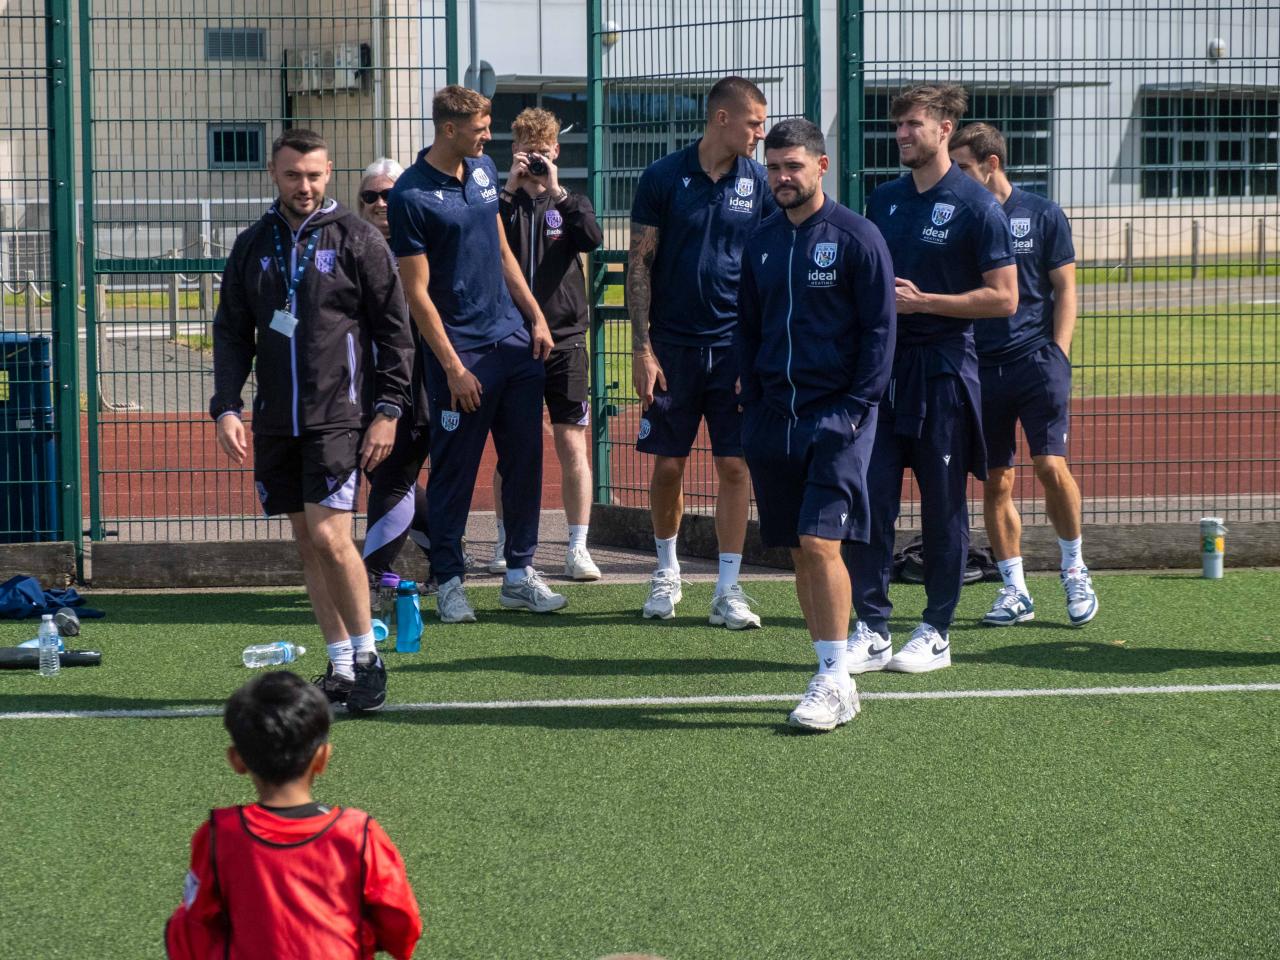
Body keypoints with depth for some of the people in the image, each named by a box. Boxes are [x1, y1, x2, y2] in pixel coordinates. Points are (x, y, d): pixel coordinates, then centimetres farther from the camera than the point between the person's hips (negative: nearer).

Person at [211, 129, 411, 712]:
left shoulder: (356, 239, -1)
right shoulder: (253, 246, 10)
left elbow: (394, 330, 0)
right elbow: (232, 334, 13)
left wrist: (387, 410, -6)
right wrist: (226, 408, 1)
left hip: (338, 417, -5)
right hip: (275, 422, 5)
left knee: (330, 538, -14)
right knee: (306, 544, 6)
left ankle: (367, 658, 0)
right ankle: (339, 668, 13)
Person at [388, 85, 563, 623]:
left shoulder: (483, 170, 9)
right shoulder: (410, 196, -13)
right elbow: (417, 291, -13)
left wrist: (535, 317, 14)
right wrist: (452, 367, -15)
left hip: (514, 338, 7)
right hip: (461, 351, -7)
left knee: (524, 458, 8)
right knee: (453, 471, 0)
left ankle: (520, 574, 16)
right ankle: (448, 582, 9)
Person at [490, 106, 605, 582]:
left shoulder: (571, 204, 9)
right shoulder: (502, 202, 8)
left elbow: (592, 238, -11)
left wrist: (556, 192, -13)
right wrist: (510, 188, -13)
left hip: (564, 339, 0)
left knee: (572, 443, -3)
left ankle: (578, 548, 0)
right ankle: (506, 544, 15)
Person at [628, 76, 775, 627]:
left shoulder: (758, 184, 3)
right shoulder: (663, 179, -3)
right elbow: (639, 266, -1)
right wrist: (642, 349, -6)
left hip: (736, 348, 1)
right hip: (673, 346, -1)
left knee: (735, 466, -1)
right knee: (668, 465, 5)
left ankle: (728, 591, 5)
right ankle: (667, 572, 25)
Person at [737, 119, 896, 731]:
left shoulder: (856, 238, -4)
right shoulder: (761, 244, 13)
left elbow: (879, 329, -4)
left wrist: (857, 406, -11)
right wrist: (753, 399, 8)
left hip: (836, 416, -6)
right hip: (774, 417, 6)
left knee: (820, 543, -14)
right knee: (799, 552, 6)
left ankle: (835, 684, -11)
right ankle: (830, 674, 12)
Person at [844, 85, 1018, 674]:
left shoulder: (977, 207, -6)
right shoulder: (883, 202, 12)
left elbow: (1004, 298, -9)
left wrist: (923, 301, -13)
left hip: (944, 372, -5)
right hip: (883, 365, 5)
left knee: (943, 509, 3)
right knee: (869, 501, -1)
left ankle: (936, 633, 12)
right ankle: (871, 630, 4)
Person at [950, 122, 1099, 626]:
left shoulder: (1043, 215, 3)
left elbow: (1065, 289, 4)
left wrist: (1058, 353, -6)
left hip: (1036, 360, -3)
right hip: (980, 364, 3)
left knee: (1051, 465, -13)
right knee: (996, 482, 3)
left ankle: (1075, 568, 8)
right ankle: (1014, 590, 11)